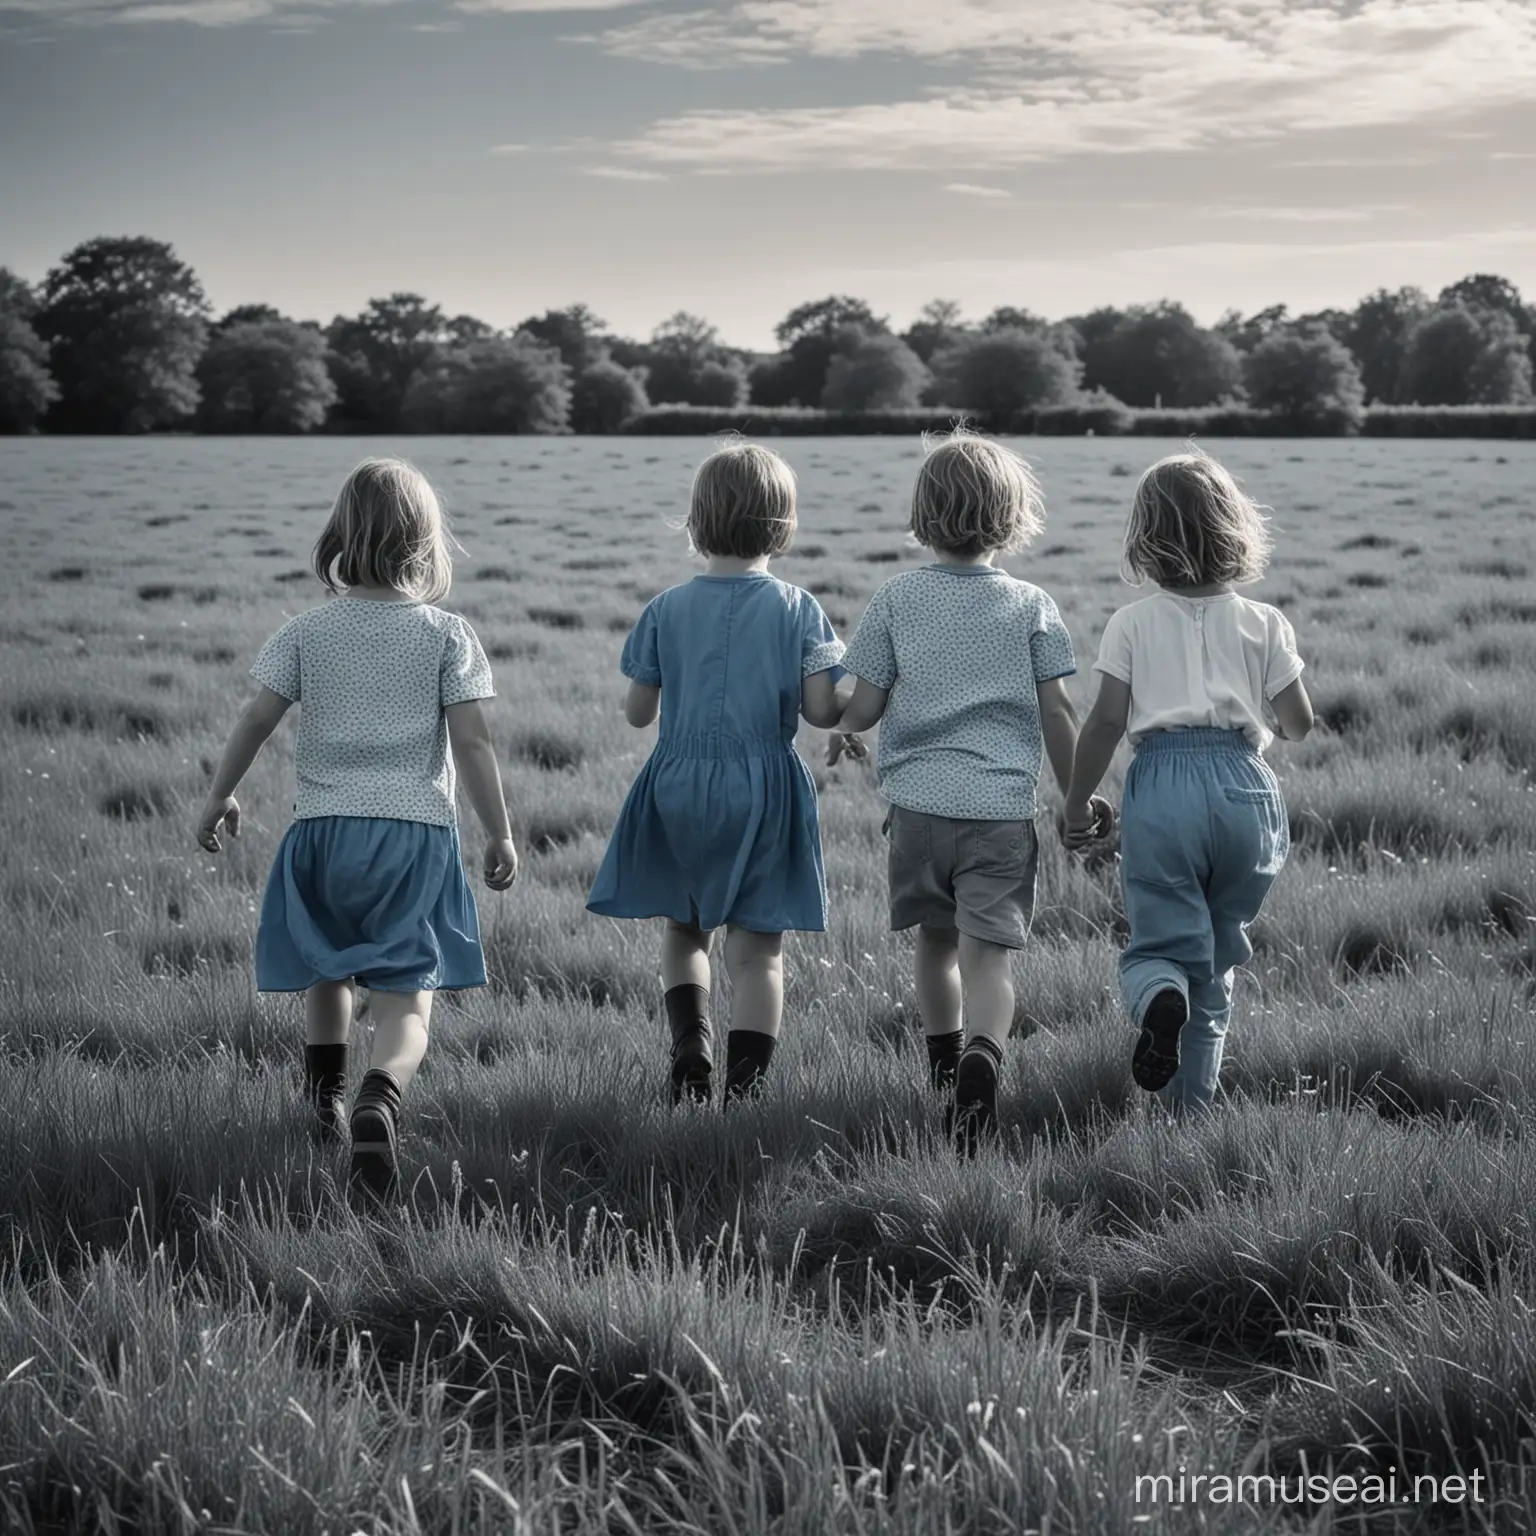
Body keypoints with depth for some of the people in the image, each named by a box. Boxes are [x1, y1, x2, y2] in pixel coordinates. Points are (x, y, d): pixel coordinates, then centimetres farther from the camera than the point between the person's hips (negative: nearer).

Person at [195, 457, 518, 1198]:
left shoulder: (308, 632, 2)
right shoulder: (448, 636, -3)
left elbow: (256, 720, 2)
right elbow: (471, 741, -7)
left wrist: (217, 800, 16)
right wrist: (499, 834, 1)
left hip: (323, 827, 2)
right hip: (416, 832, -2)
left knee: (327, 969, 26)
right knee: (407, 998, -6)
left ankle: (326, 1095, 38)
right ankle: (379, 1097, -32)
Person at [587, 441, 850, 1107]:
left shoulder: (665, 610, -2)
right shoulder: (797, 610, -5)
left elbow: (637, 712, 2)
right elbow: (820, 710, -10)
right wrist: (853, 707, 12)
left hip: (678, 787, 1)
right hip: (764, 790, -1)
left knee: (684, 929, 19)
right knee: (758, 950, 4)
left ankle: (690, 1047, -2)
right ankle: (742, 1090, 1)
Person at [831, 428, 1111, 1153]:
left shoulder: (897, 599, 0)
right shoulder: (1032, 605, 0)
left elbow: (865, 702, 1)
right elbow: (1056, 709, 0)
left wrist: (837, 742, 22)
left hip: (918, 800, 2)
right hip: (1002, 806, -2)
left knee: (936, 938, 21)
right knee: (988, 953, -7)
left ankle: (945, 1060, 37)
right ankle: (982, 1057, -32)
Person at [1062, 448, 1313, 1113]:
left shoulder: (1132, 623, 4)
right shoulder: (1265, 625, 7)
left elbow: (1105, 721, -1)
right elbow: (1299, 723, 8)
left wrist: (1075, 804, 10)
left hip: (1161, 784, -1)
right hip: (1244, 784, 2)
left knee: (1160, 943, 3)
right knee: (1217, 955, 14)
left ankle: (1160, 998, -33)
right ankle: (1191, 1102, 13)